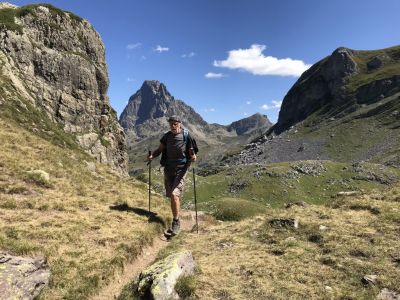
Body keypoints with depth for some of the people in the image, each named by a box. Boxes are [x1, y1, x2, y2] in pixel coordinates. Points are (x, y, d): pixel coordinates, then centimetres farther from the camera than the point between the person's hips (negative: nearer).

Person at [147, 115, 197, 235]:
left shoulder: (186, 136, -6)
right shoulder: (167, 136, 6)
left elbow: (191, 152, -3)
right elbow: (160, 149, 7)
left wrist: (193, 157, -25)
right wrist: (152, 155, -12)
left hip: (181, 169, -4)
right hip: (168, 169, 5)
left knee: (174, 195, -17)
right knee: (171, 196, 10)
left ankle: (176, 222, -3)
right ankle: (176, 220, 28)